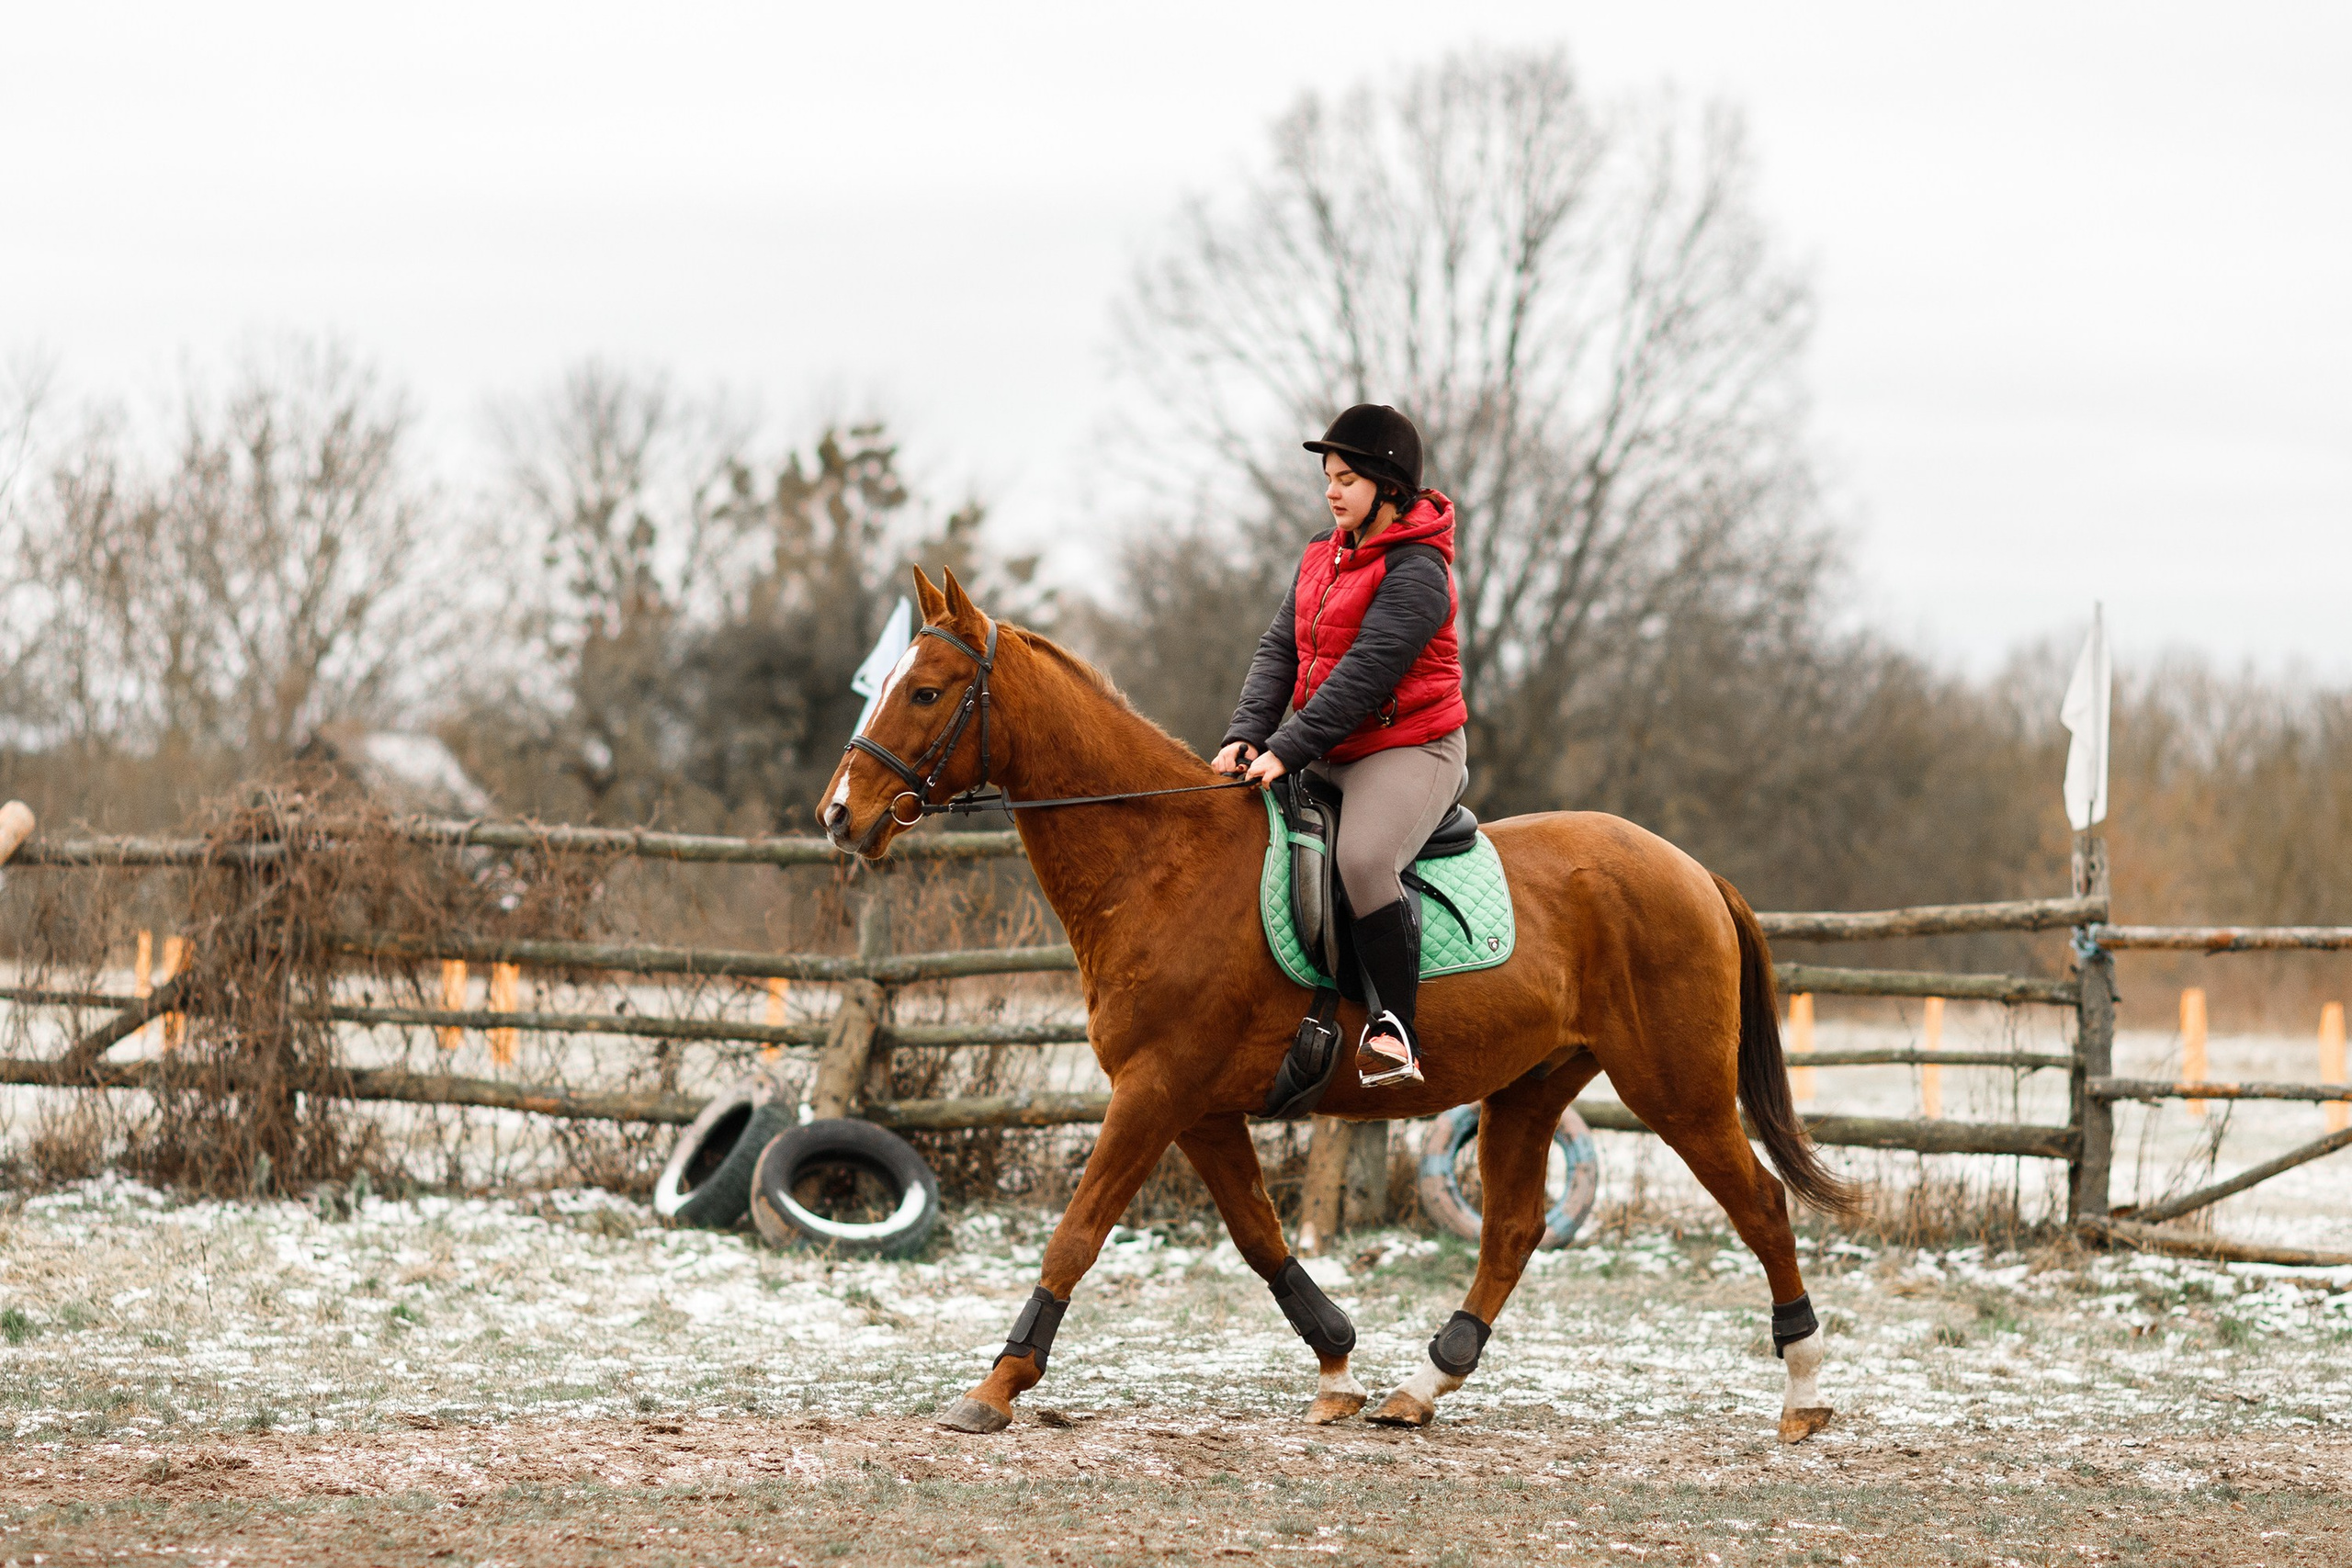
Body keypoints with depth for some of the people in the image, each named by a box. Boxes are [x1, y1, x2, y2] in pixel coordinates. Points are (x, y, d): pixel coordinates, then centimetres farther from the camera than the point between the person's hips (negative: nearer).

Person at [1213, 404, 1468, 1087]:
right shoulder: (1323, 555, 13)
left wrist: (1289, 748, -26)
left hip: (1409, 751, -9)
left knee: (1363, 857, -34)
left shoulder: (1415, 571, -15)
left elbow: (1365, 672, -23)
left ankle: (1396, 1029, -29)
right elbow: (1280, 648, 9)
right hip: (1335, 756, 9)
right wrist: (1247, 734, -8)